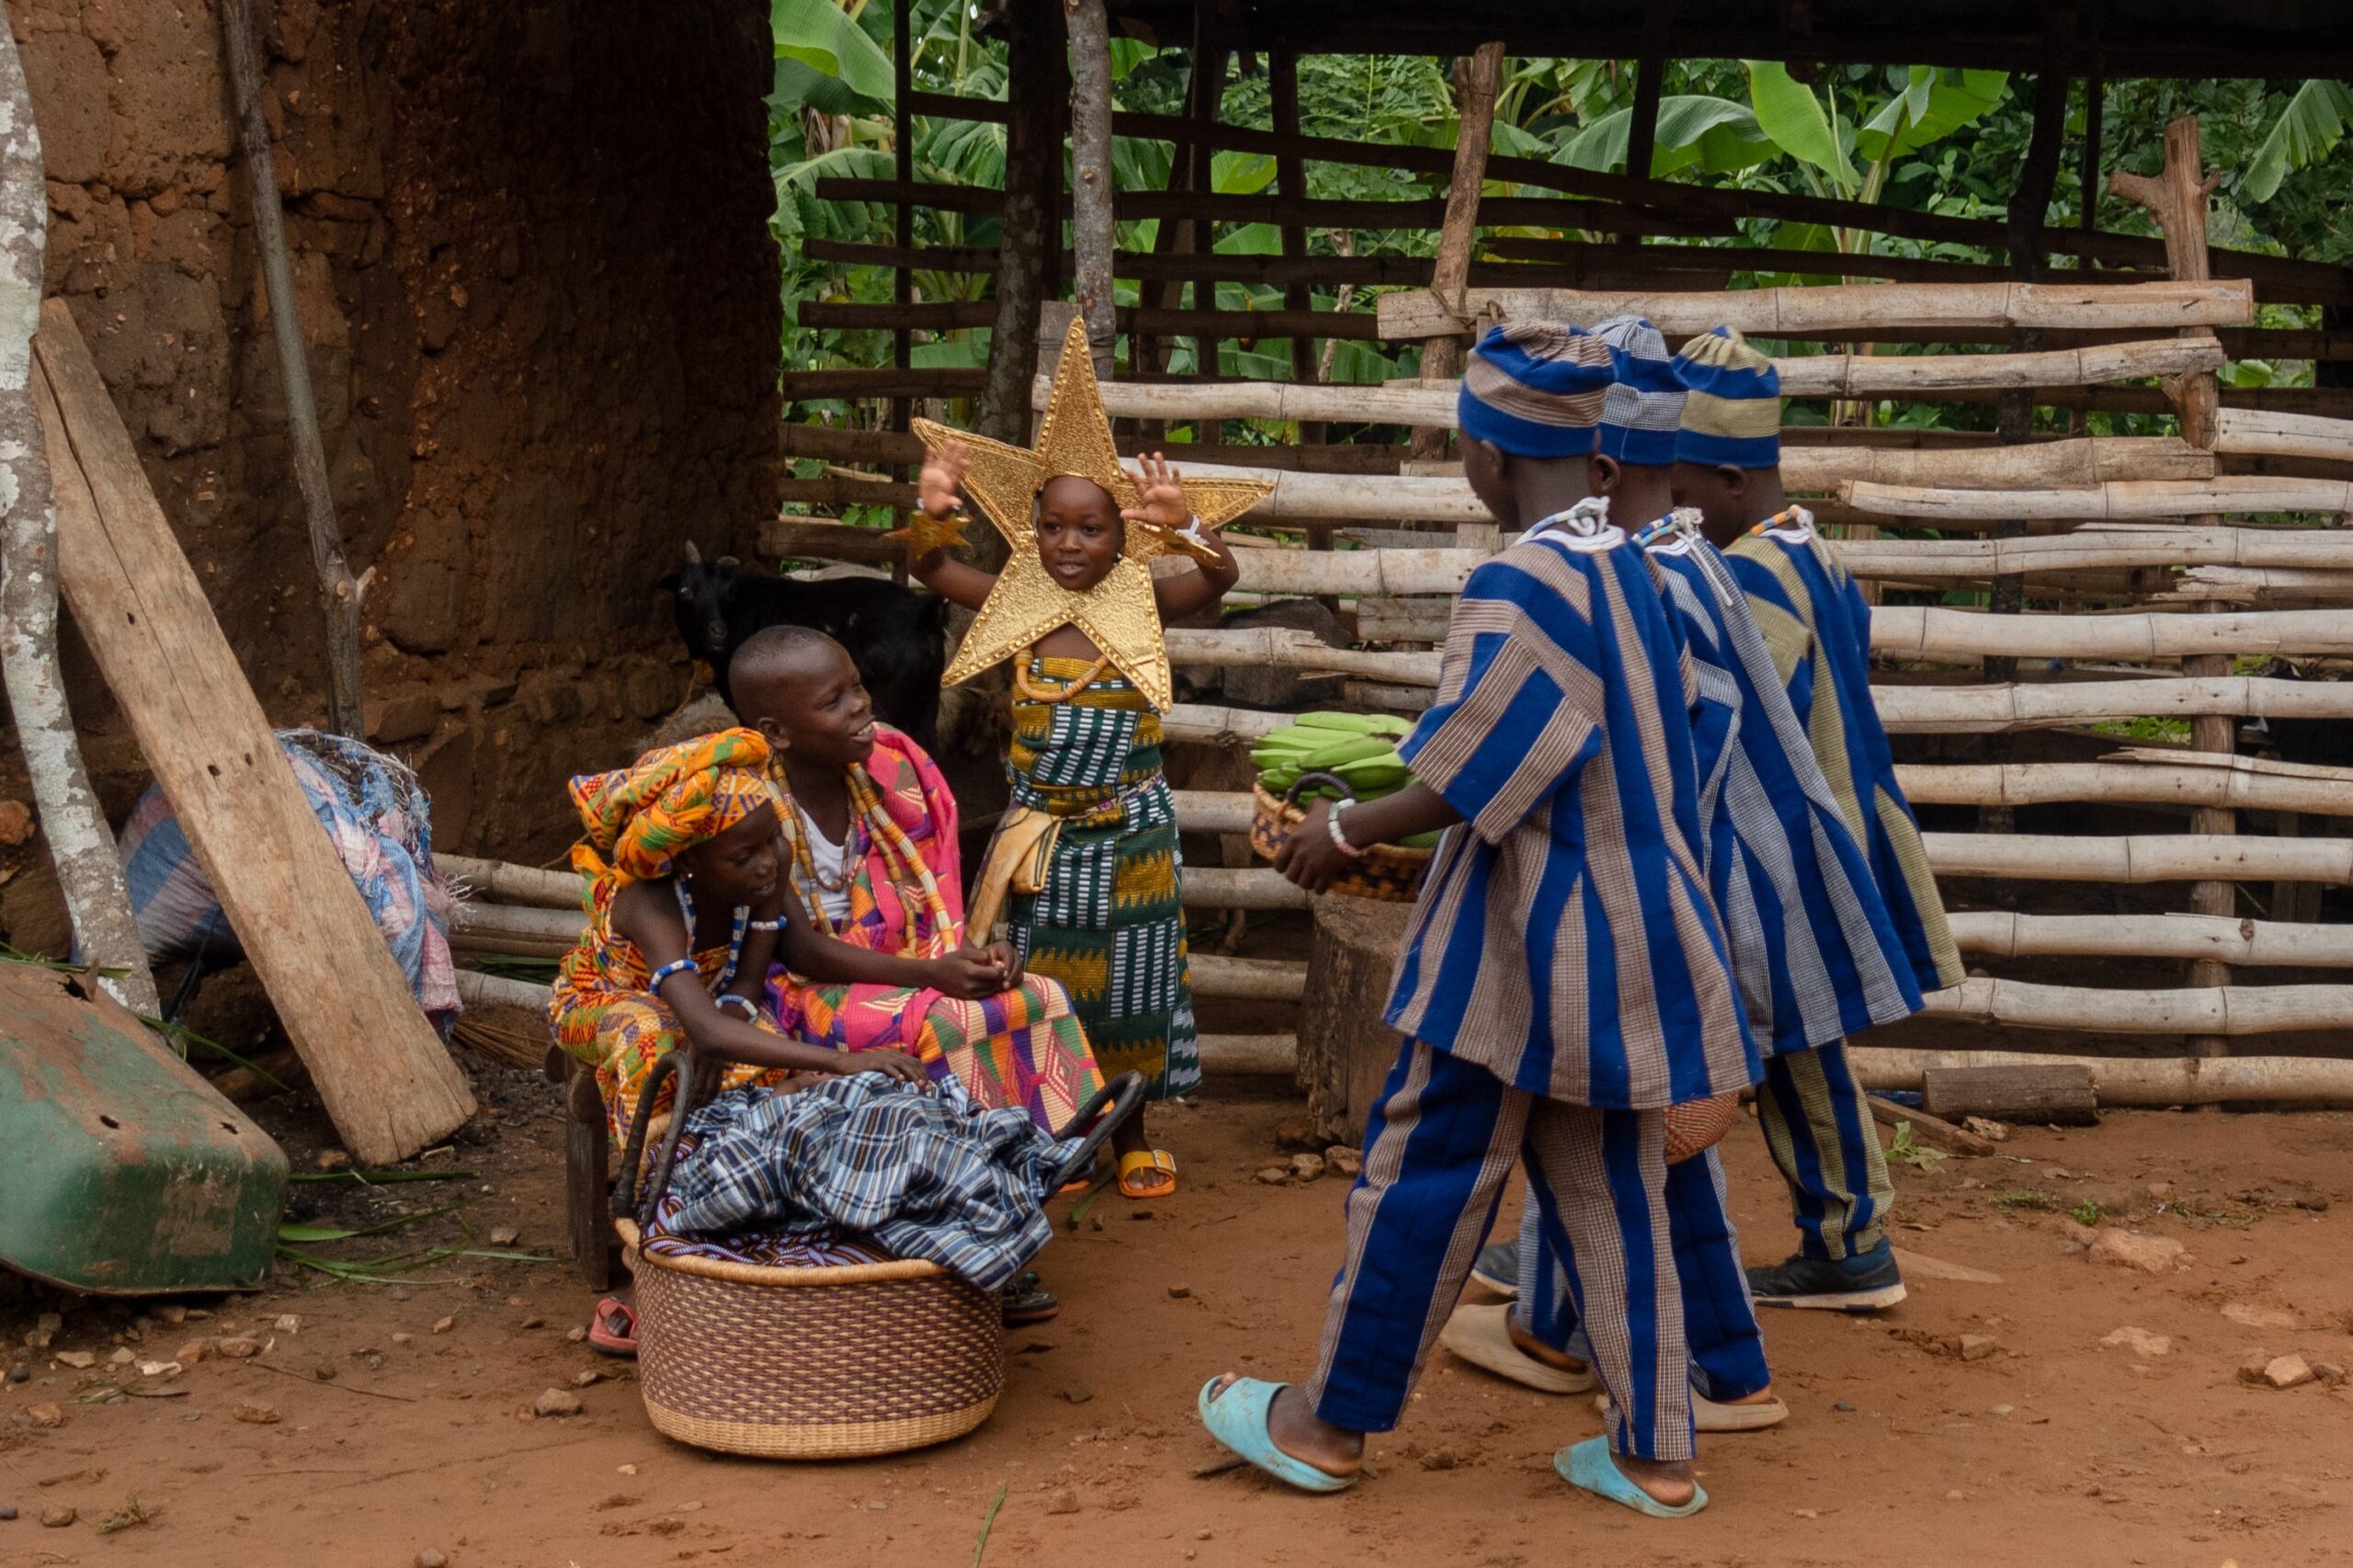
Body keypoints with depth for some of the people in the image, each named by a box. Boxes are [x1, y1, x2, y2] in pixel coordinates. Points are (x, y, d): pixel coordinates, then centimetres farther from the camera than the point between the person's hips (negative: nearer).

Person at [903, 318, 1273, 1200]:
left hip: (1128, 834, -1)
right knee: (1045, 983, 10)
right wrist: (934, 512, -24)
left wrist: (1184, 526, -43)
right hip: (1040, 831, 1)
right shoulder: (1020, 604, -4)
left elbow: (1221, 579, -24)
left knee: (1125, 981, 11)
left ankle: (1130, 1135, 28)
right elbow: (928, 570, -5)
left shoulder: (1143, 606, -9)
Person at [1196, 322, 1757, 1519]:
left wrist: (1347, 833, -4)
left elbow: (1468, 782, -18)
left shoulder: (1522, 584, -19)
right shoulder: (1629, 570, 7)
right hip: (1623, 928, 8)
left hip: (1524, 940, -8)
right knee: (1609, 1191, 13)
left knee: (1423, 1173, 4)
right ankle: (1653, 1453, 18)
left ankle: (1329, 1424, 17)